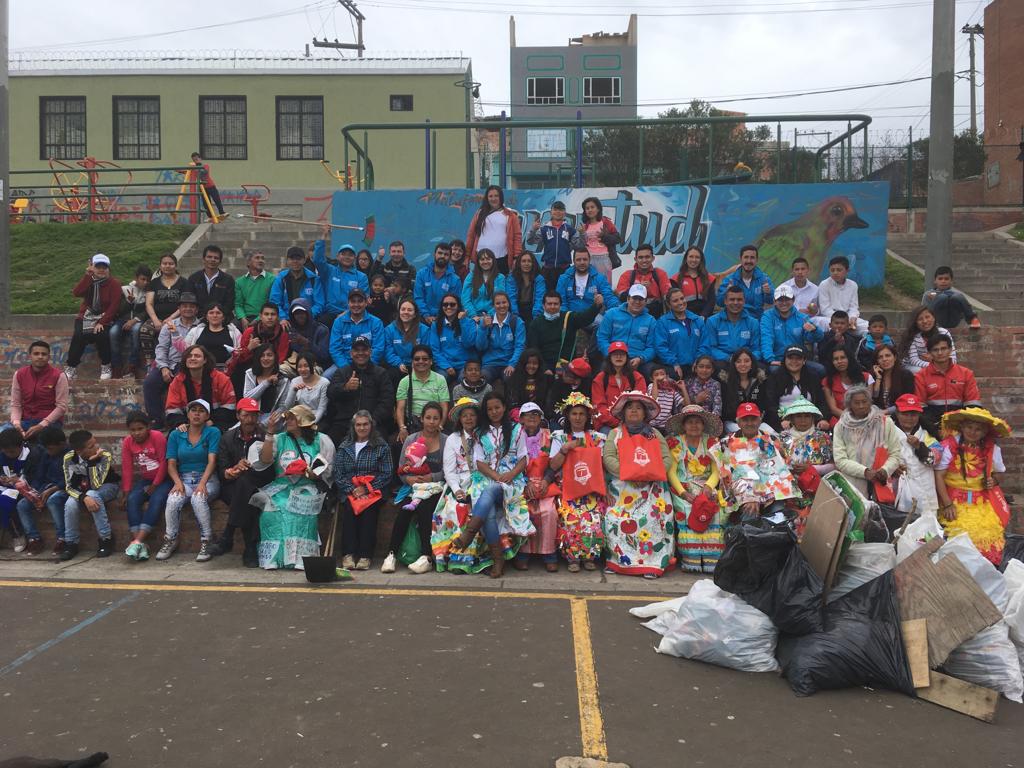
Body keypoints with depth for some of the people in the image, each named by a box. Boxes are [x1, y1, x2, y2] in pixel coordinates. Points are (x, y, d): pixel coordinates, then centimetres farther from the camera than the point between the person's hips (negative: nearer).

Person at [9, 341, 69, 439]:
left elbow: (62, 406, -10)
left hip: (51, 421, -3)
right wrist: (16, 423, -14)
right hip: (26, 421, 3)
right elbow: (15, 404, 6)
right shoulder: (19, 374, 4)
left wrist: (41, 425, -18)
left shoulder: (58, 376, -8)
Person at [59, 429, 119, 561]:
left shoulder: (105, 456, -28)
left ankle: (106, 539, -24)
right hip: (83, 490, 3)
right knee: (70, 504, -29)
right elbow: (69, 486, -19)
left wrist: (92, 461, -40)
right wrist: (84, 497, -38)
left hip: (107, 487, -3)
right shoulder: (69, 458, -19)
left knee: (92, 495, -36)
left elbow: (96, 485, -35)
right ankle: (71, 543, -8)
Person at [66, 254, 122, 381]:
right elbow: (76, 292, -12)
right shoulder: (88, 280, 10)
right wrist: (88, 275, -15)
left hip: (104, 318, -2)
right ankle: (71, 367, -12)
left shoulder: (114, 283, -1)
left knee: (102, 334, -32)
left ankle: (105, 366, -11)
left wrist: (102, 322, -20)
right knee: (78, 335, -25)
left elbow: (114, 305, -11)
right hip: (86, 316, 2)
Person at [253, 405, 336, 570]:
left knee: (300, 507, -35)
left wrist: (308, 473, -16)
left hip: (309, 488, -3)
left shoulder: (322, 441, 8)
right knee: (271, 507, -30)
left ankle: (299, 558, -33)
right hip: (281, 486, 3)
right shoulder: (280, 439, 18)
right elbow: (264, 460, 3)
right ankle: (273, 557, -29)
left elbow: (327, 472, 1)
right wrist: (270, 434, -1)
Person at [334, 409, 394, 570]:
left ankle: (365, 555, -31)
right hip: (349, 492, 2)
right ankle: (348, 554, -30)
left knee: (368, 509, -31)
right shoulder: (344, 447, 17)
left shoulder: (381, 447, 9)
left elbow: (387, 474, 2)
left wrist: (366, 488, -11)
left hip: (374, 492, -2)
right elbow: (338, 474, 9)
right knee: (349, 507, -30)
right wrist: (352, 489, -9)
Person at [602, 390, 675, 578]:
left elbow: (667, 459, 9)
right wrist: (629, 473, -13)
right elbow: (608, 458, 1)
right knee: (618, 519, -21)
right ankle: (618, 559, -12)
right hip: (623, 487, 0)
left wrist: (650, 474, -9)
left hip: (652, 486, 1)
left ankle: (652, 563, -18)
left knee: (654, 517, -22)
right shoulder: (615, 434, 15)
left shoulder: (655, 434, 19)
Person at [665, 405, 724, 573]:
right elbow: (671, 471, -1)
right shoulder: (675, 443, 9)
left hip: (706, 488, 2)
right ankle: (691, 561, -29)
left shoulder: (711, 443, 14)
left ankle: (711, 560, -27)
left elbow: (716, 471, 6)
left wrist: (708, 487, -15)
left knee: (715, 510, -26)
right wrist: (683, 492, -16)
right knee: (687, 510, -30)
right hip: (682, 488, -2)